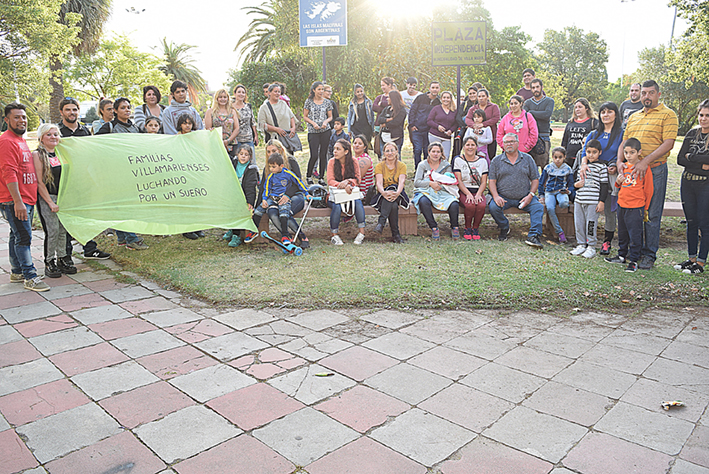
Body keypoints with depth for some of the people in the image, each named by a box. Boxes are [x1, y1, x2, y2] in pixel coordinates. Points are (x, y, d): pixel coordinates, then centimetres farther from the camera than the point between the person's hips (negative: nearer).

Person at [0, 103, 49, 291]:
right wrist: (18, 201, -25)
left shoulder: (20, 140, 18)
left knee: (17, 236, 16)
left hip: (25, 200, 10)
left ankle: (17, 272, 26)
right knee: (23, 237, -9)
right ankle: (30, 277, -6)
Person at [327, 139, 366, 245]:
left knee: (358, 202, -30)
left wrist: (348, 182, -25)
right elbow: (330, 181, -10)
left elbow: (357, 179, -3)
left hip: (350, 192, 1)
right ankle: (334, 235, -17)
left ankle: (362, 233, -24)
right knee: (337, 206, -32)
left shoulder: (353, 161, 1)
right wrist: (342, 185, -29)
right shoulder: (332, 162, -3)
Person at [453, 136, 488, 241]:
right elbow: (459, 181, -4)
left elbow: (484, 182, 7)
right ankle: (467, 229, -8)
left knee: (481, 205, -31)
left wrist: (478, 194, -12)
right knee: (470, 205, -34)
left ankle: (475, 228, -7)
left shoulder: (482, 161, 12)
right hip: (463, 191, -2)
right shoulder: (458, 160, 5)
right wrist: (468, 194, -18)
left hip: (478, 191, 2)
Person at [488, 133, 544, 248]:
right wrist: (496, 196, -15)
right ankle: (504, 229, -1)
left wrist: (530, 195, -7)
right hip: (503, 197, -1)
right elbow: (491, 181, 3)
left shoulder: (527, 159, 10)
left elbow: (535, 180, 10)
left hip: (524, 197, 1)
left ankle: (533, 236, -25)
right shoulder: (497, 160, 8)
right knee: (493, 207, -29)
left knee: (538, 207, -25)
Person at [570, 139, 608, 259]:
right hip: (579, 200, 6)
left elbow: (604, 185, -5)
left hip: (592, 202, -6)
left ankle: (591, 247, 10)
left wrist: (601, 202, -10)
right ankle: (581, 245, 21)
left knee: (590, 224, -2)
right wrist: (576, 184, -1)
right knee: (579, 223, 9)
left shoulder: (602, 167, -3)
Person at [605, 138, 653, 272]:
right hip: (621, 205, 6)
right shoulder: (624, 167, 9)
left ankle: (634, 260, 7)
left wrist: (645, 208, 2)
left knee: (635, 235, -1)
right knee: (622, 233, 17)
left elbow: (648, 189, -3)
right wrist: (618, 182, -4)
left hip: (636, 207, -6)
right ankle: (622, 255, 31)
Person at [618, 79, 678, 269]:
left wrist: (645, 162, -22)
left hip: (655, 170, -5)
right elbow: (624, 142, 16)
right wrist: (620, 161, -3)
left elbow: (668, 143, -11)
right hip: (632, 170, 5)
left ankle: (649, 255, 7)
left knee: (652, 214, -1)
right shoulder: (633, 117, 18)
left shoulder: (668, 114, -1)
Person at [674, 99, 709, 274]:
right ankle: (692, 258, 20)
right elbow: (680, 159, 2)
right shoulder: (692, 133, 10)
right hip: (687, 183, 5)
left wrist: (691, 157, -6)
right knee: (691, 222, 10)